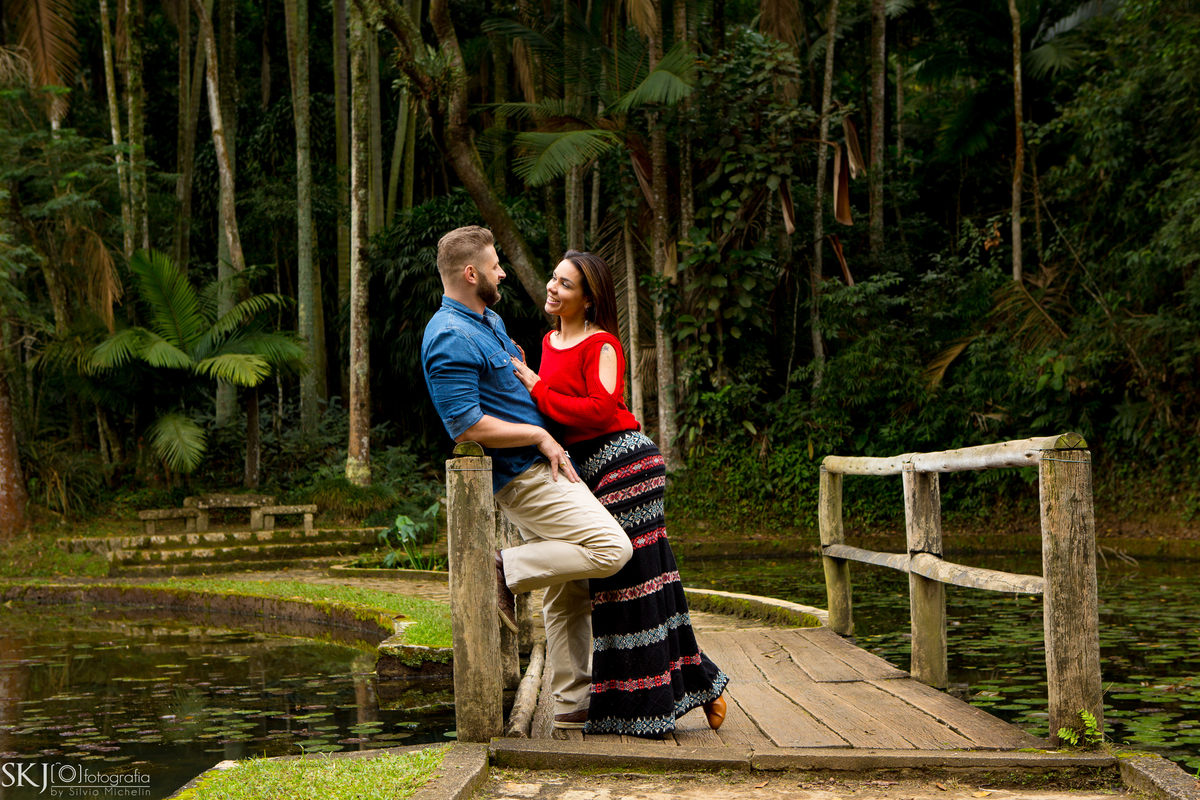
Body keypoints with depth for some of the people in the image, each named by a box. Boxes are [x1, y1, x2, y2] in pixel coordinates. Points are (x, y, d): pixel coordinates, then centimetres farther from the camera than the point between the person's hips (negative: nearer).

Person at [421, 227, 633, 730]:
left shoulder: (490, 321, 17)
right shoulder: (450, 338, -16)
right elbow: (467, 426, -23)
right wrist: (539, 436, -15)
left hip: (542, 467, 10)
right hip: (523, 474, -10)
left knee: (568, 593, 11)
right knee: (610, 549, -20)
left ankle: (572, 705, 16)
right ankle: (505, 572, -8)